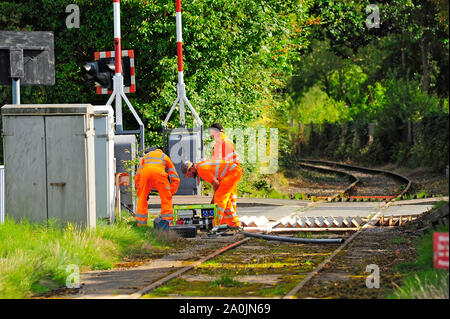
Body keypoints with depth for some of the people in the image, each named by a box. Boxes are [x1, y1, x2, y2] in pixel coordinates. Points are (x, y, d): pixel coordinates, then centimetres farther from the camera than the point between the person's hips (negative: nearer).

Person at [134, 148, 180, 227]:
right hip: (159, 173, -2)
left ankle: (140, 223, 13)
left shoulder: (146, 156, 40)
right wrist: (171, 193, 29)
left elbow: (137, 175, 34)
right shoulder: (165, 157, 35)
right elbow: (175, 178, 27)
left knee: (142, 198, 16)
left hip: (145, 173, 2)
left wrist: (139, 191, 35)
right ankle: (168, 222, 4)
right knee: (166, 199, 10)